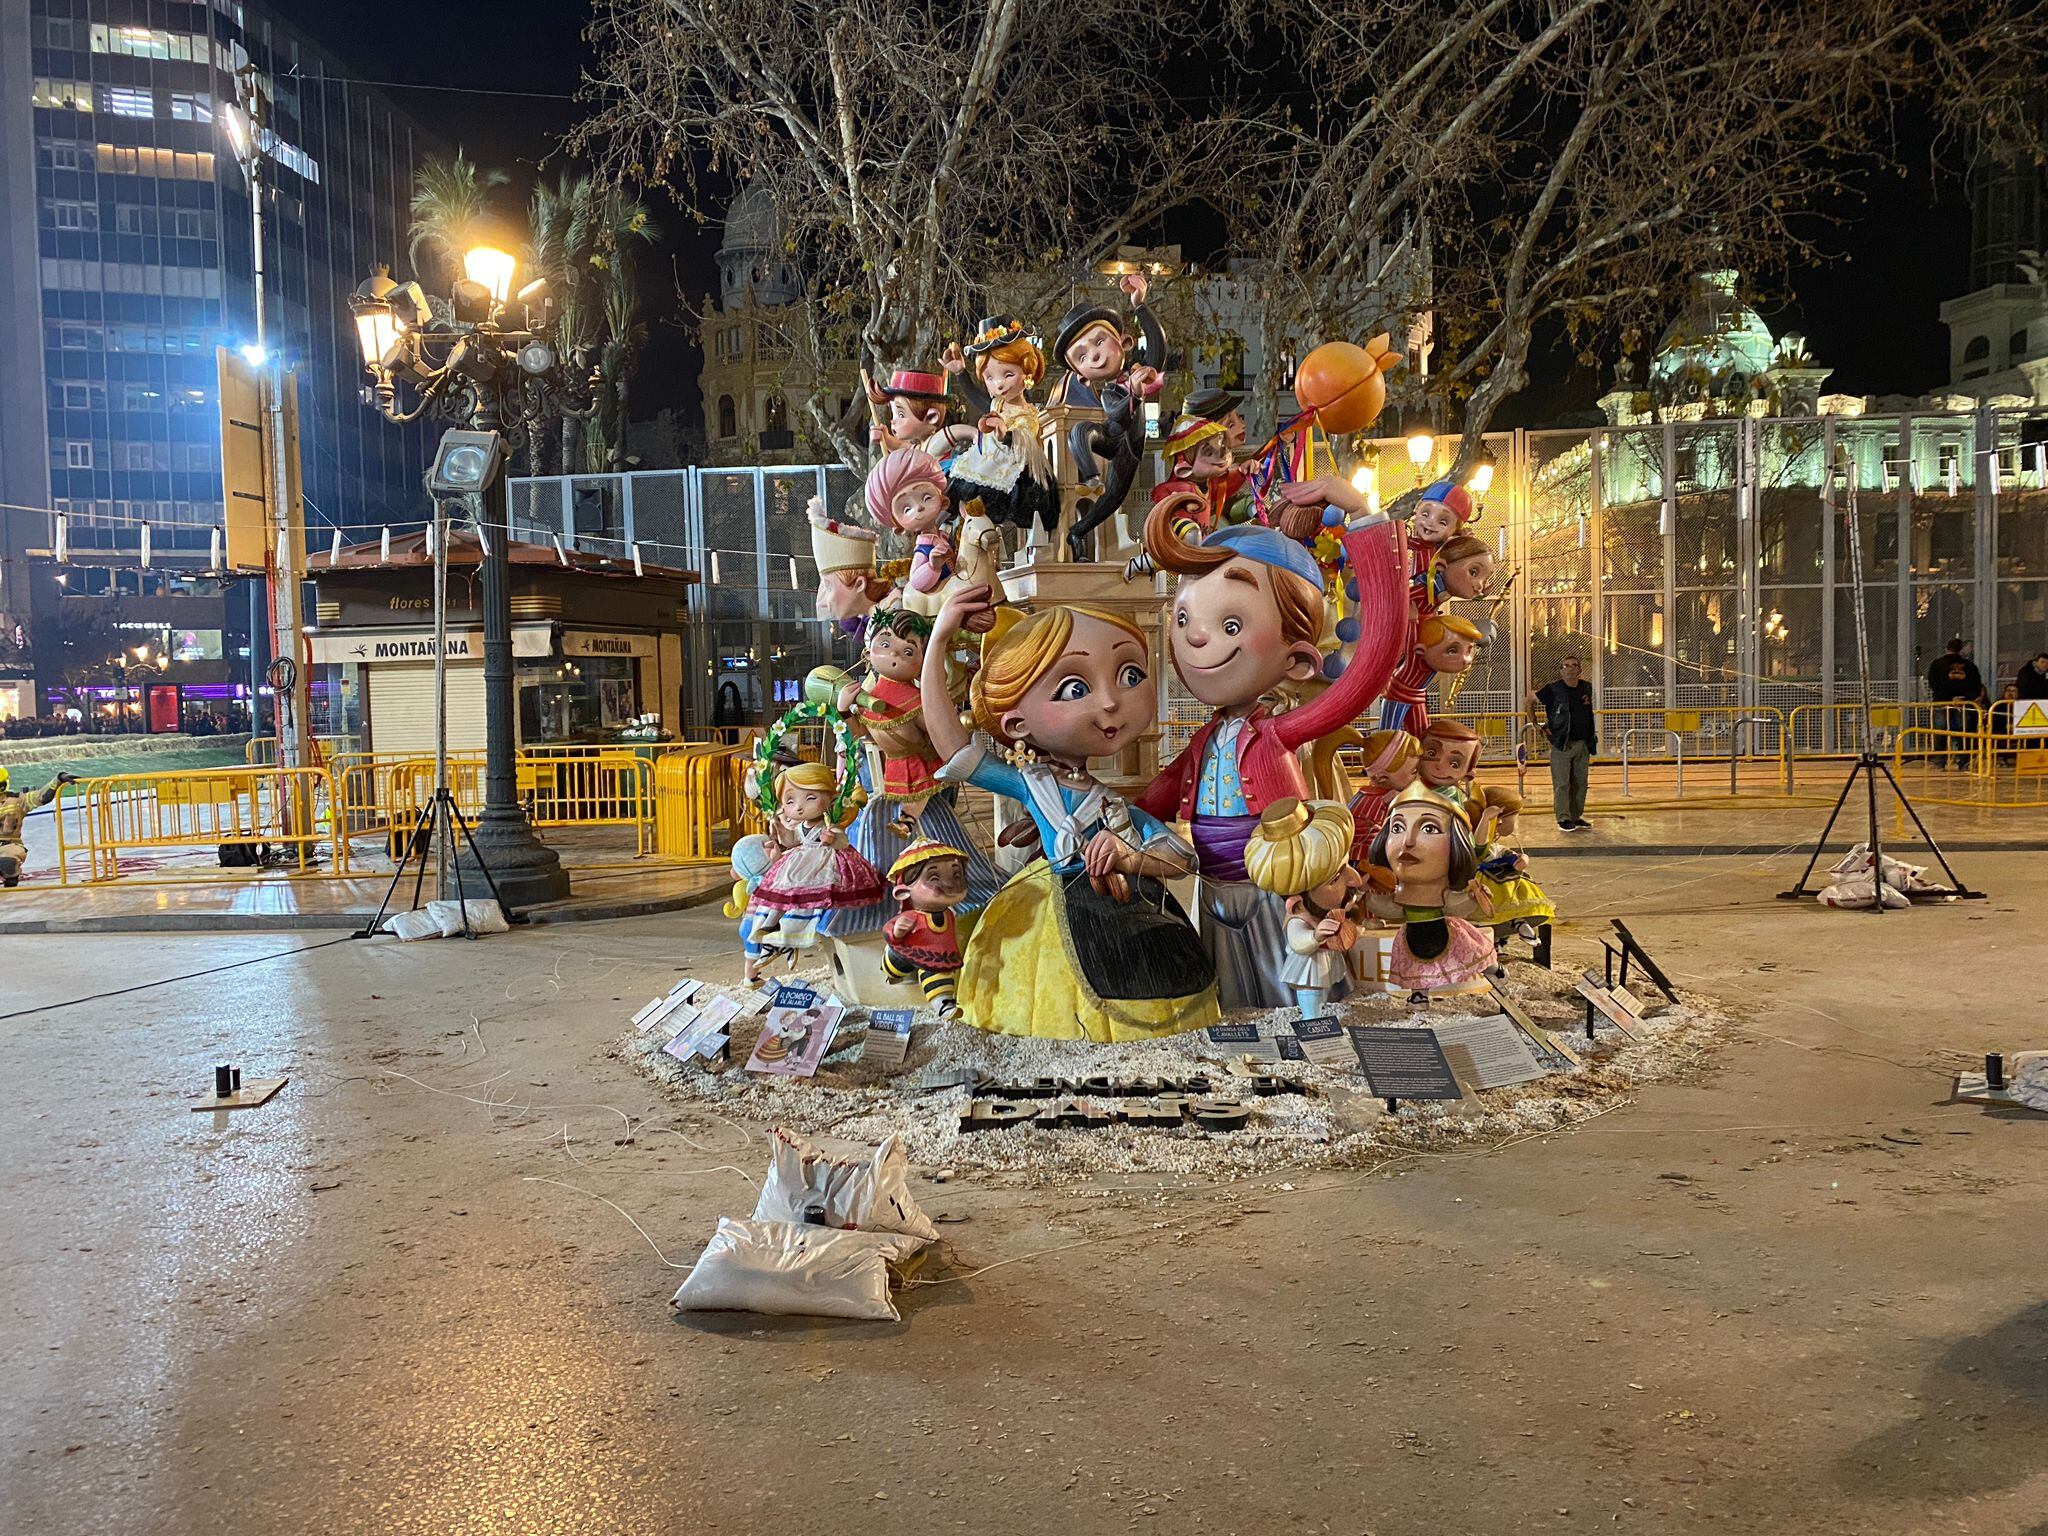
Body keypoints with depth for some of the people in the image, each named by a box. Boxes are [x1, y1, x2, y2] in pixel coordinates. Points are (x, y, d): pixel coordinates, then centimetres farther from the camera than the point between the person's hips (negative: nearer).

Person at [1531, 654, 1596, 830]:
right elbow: (1531, 700, 4)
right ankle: (1563, 818, 2)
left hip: (1582, 744, 4)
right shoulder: (1553, 689, -8)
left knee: (1580, 783, 9)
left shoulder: (1586, 688, 4)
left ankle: (1576, 816, 20)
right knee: (1562, 783, -5)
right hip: (1561, 744, -4)